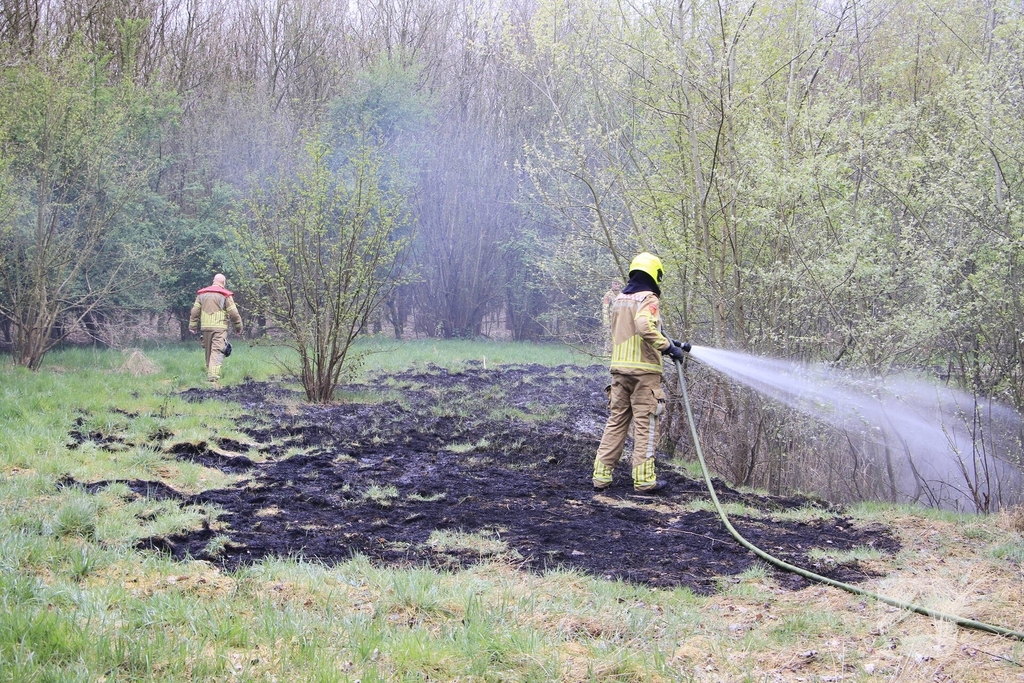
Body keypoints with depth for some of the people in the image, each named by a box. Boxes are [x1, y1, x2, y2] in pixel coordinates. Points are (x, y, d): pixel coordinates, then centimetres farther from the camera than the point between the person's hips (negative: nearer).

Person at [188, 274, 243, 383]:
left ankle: (209, 373, 20)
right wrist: (238, 327, 8)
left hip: (205, 327, 4)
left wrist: (192, 326, 14)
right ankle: (214, 375, -23)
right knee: (217, 351, -11)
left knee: (208, 352, 15)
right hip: (219, 327, -4)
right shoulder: (225, 295, -1)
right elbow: (233, 313, -2)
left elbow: (195, 311, 10)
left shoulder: (201, 294, 12)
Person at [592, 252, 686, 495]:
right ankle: (644, 480, -2)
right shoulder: (648, 298, -8)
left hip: (619, 368, 7)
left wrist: (665, 341, 25)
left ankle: (601, 475, 7)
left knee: (615, 422, 10)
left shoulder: (619, 299, 17)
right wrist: (668, 346, -18)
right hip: (644, 369, -7)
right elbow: (644, 326, -27)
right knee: (645, 425, -2)